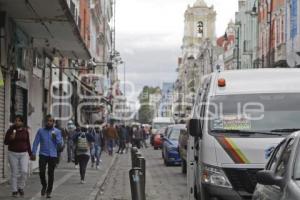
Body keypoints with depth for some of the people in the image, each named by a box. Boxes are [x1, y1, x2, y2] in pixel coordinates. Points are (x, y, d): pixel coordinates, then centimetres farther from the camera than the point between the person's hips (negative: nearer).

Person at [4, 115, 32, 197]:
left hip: (24, 154, 1)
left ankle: (21, 187, 9)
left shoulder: (25, 131, 2)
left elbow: (28, 143, 9)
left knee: (24, 171, -12)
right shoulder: (10, 130, -5)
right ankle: (14, 191, 11)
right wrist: (11, 138, -22)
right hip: (13, 154, -1)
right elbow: (5, 142, -3)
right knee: (14, 173, 1)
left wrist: (30, 154, 8)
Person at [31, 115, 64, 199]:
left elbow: (61, 144, 3)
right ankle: (44, 185, 17)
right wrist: (34, 153, -4)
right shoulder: (40, 131, 6)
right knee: (41, 172, -11)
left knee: (51, 174, 0)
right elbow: (36, 142, 4)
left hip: (53, 155, 0)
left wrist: (55, 137, -13)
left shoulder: (57, 132, 6)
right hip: (43, 154, 0)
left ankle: (49, 192, 12)